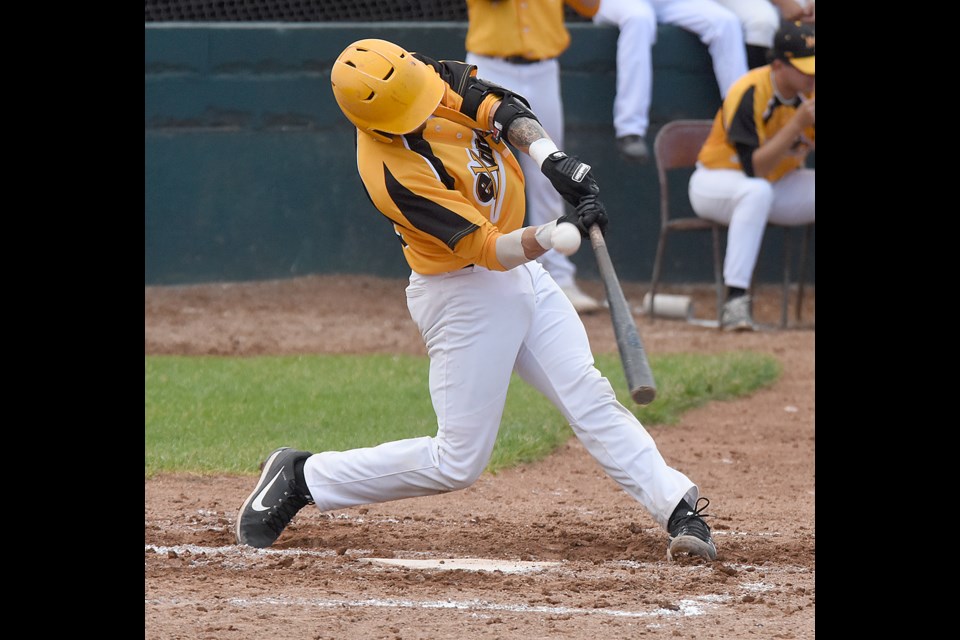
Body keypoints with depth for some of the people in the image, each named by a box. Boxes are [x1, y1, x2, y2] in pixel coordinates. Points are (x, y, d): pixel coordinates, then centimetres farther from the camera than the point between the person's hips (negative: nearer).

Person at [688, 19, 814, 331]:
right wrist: (798, 123, -35)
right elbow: (755, 169, -31)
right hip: (717, 182, -6)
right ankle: (735, 299, -41)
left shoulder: (810, 92, -8)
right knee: (758, 192, -40)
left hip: (780, 183, 6)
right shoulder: (749, 93, -26)